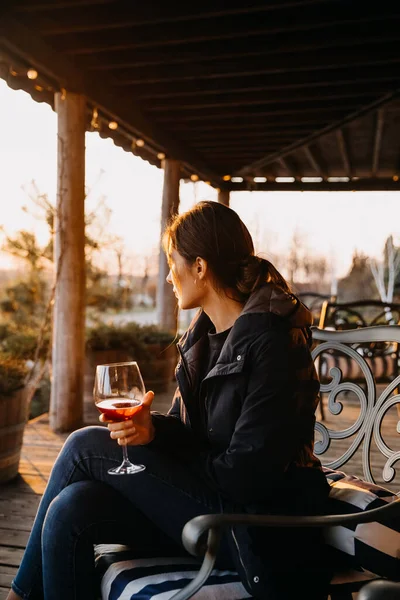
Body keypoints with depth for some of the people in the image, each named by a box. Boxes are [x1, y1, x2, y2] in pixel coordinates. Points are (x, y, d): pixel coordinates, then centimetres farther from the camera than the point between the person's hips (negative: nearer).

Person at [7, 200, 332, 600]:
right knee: (71, 508, -17)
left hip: (254, 526, -7)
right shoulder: (202, 332, 8)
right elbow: (187, 432, 10)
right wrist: (153, 428, -12)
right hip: (202, 503, 7)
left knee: (85, 446, -11)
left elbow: (247, 474, -20)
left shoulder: (271, 342, -18)